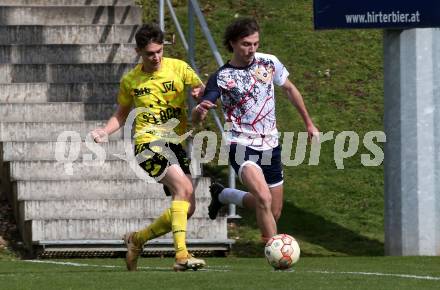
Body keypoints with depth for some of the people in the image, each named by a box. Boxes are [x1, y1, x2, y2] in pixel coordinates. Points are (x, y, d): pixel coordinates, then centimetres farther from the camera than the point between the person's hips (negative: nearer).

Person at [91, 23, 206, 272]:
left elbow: (202, 89, 7)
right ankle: (182, 255, -37)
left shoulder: (178, 68, 4)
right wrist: (105, 132, -1)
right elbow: (121, 114, 18)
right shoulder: (130, 81, 5)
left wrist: (200, 93, -17)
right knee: (184, 188, -28)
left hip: (176, 143, 4)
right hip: (149, 141, -4)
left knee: (187, 209, 3)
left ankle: (137, 239, 23)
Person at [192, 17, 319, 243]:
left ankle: (223, 195, 34)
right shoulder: (221, 78, -9)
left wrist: (309, 123, 24)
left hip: (270, 146, 5)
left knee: (274, 212, 11)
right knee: (264, 198, -29)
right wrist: (199, 111, -35)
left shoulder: (269, 63, 2)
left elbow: (289, 89, 20)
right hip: (242, 147, -5)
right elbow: (196, 120, -11)